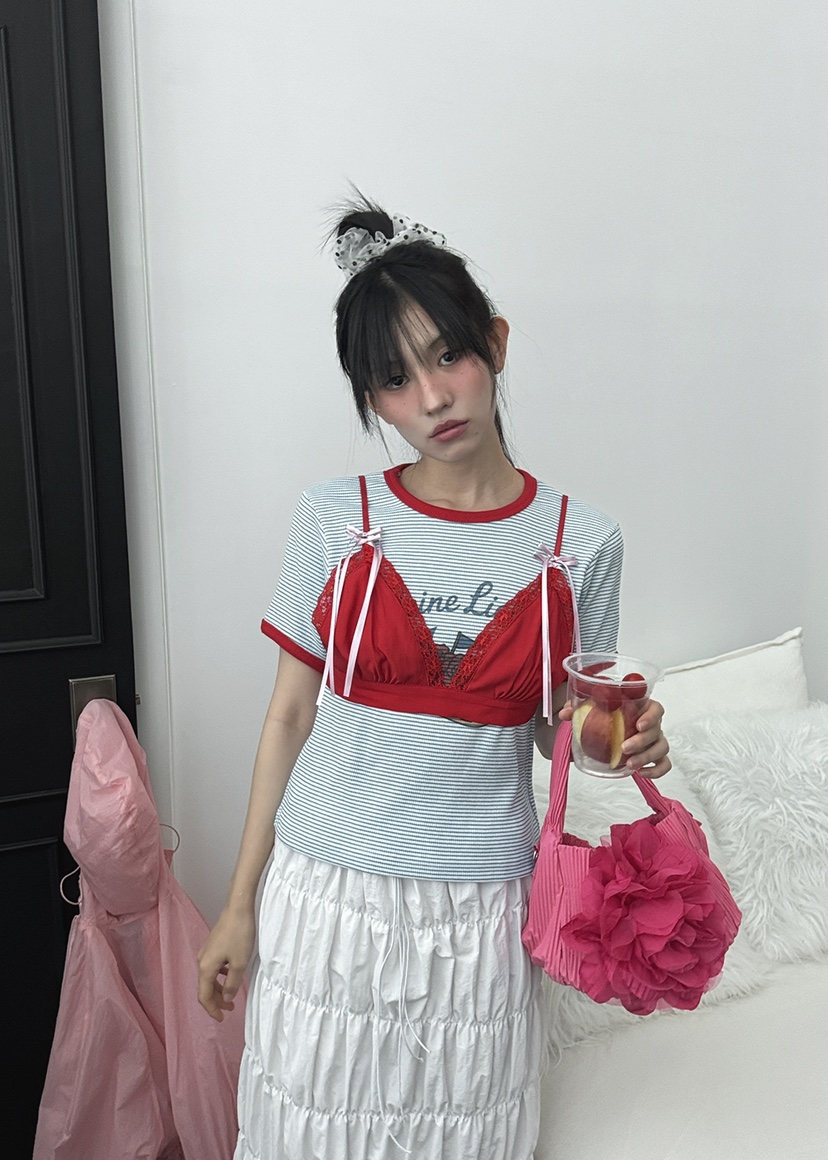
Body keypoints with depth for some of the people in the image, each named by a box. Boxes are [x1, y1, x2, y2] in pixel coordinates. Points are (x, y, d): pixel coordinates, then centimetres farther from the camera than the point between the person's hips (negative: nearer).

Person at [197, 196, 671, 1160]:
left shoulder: (582, 542, -6)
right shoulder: (334, 521, -7)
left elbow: (553, 721, 7)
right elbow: (291, 715, -1)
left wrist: (617, 740, -16)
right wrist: (239, 904, 3)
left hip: (481, 905, 1)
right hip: (327, 894, 0)